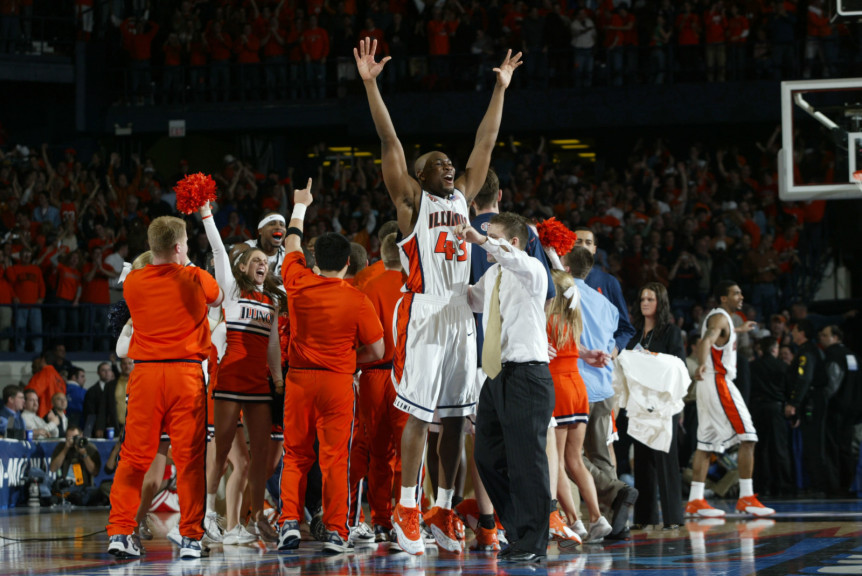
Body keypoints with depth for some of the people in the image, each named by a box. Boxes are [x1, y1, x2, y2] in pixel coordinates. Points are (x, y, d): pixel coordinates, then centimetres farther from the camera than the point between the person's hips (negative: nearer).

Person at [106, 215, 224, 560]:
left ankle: (120, 531, -1)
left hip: (145, 374, 2)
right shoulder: (195, 279, -1)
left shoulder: (133, 282, 4)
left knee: (134, 456, 6)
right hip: (186, 374, -2)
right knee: (189, 457, 1)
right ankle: (191, 537, 1)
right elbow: (218, 298, 21)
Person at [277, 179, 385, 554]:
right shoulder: (357, 301, -9)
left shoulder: (298, 284, -3)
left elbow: (291, 246, 18)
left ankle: (290, 521, -1)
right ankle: (335, 532, 0)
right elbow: (377, 351, -2)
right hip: (337, 382, -2)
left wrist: (299, 207, 33)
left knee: (296, 456, 11)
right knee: (335, 458, 1)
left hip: (299, 378, 2)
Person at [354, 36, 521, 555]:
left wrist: (501, 88, 22)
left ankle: (444, 511, 13)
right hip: (424, 313, -6)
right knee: (420, 414, -7)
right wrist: (370, 84, -12)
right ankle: (407, 509, -2)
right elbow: (390, 142, -5)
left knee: (457, 416, 6)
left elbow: (486, 143, 21)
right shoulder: (411, 199, 3)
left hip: (461, 316, 6)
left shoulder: (463, 197, 18)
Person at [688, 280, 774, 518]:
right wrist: (702, 364, -52)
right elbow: (706, 341, -33)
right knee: (747, 437, -10)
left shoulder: (720, 318, 18)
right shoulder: (720, 318, -12)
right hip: (718, 381, -10)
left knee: (706, 443, 8)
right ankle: (746, 498, -11)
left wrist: (738, 330, 61)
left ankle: (695, 501, 6)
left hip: (709, 384, 10)